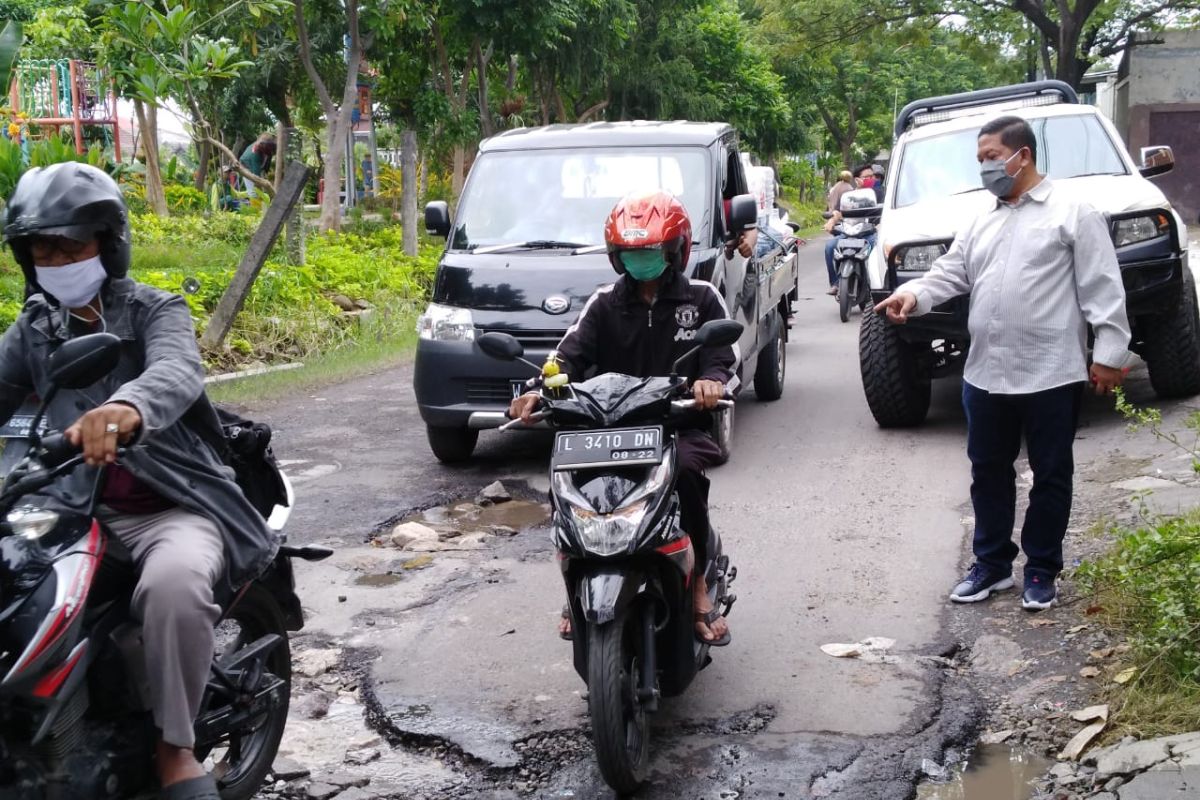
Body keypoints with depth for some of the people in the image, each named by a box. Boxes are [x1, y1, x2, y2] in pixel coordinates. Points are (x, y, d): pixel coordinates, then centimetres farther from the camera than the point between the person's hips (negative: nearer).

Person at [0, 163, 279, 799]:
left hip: (170, 507, -4)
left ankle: (174, 746, -18)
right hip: (76, 507, 4)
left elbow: (177, 373, -23)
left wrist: (128, 407, -48)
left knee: (174, 584, -36)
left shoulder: (155, 311, 0)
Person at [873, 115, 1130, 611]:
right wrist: (913, 295, -12)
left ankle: (1042, 569, 19)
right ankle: (992, 563, 25)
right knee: (988, 472, 13)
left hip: (1051, 375, -6)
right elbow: (948, 275, 9)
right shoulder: (980, 225, 16)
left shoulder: (1073, 213, -3)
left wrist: (1109, 352, -11)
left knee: (1050, 474, 6)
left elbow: (1103, 289, -6)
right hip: (985, 375, 6)